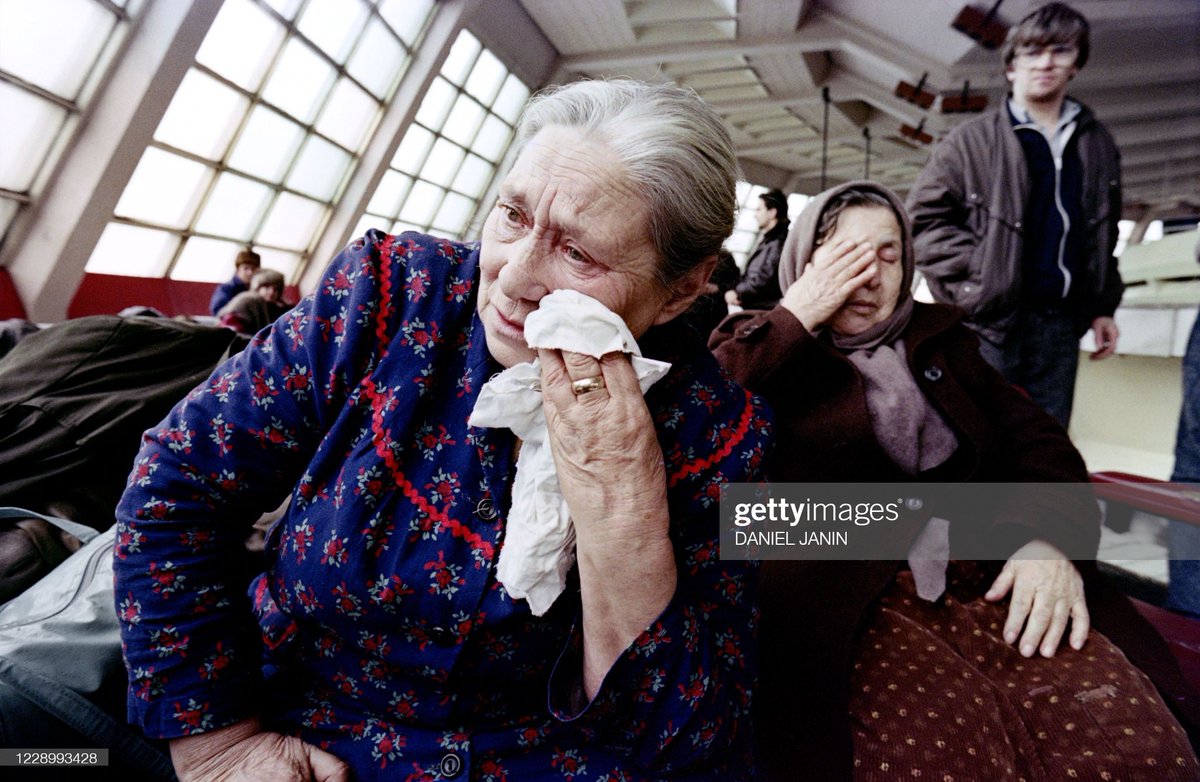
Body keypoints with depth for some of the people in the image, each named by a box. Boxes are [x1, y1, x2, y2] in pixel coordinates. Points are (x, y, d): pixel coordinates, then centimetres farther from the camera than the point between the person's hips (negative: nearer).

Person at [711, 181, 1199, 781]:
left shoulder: (941, 340, 23)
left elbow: (1036, 440, 16)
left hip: (985, 577, 5)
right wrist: (797, 318, -4)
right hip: (840, 591, -4)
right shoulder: (759, 344, 10)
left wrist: (1052, 536, -4)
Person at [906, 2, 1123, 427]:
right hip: (990, 319, -5)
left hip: (1061, 324, 5)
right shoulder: (972, 141, 0)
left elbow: (1102, 237, 20)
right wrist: (973, 278, -13)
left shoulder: (1098, 146, 16)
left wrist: (1103, 306, 13)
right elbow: (924, 216, -5)